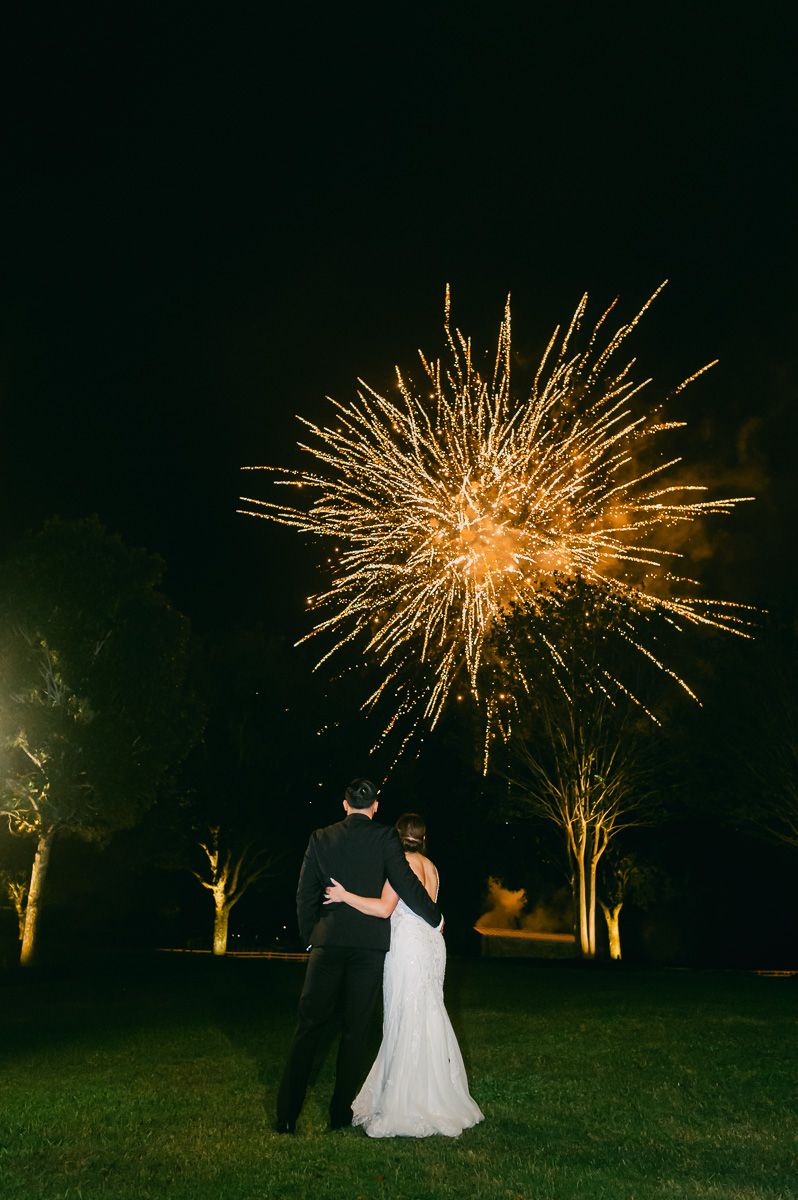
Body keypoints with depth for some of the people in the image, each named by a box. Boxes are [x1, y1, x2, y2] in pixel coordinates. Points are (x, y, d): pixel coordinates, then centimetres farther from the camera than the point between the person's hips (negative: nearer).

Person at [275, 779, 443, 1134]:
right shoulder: (384, 836, -4)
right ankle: (340, 1113, 16)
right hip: (370, 944, -1)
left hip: (328, 941, 2)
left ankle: (287, 1116, 7)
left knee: (309, 1025, 7)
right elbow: (407, 884, -7)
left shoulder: (320, 838, 4)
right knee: (355, 1029, 10)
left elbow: (305, 895, 5)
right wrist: (435, 918, 8)